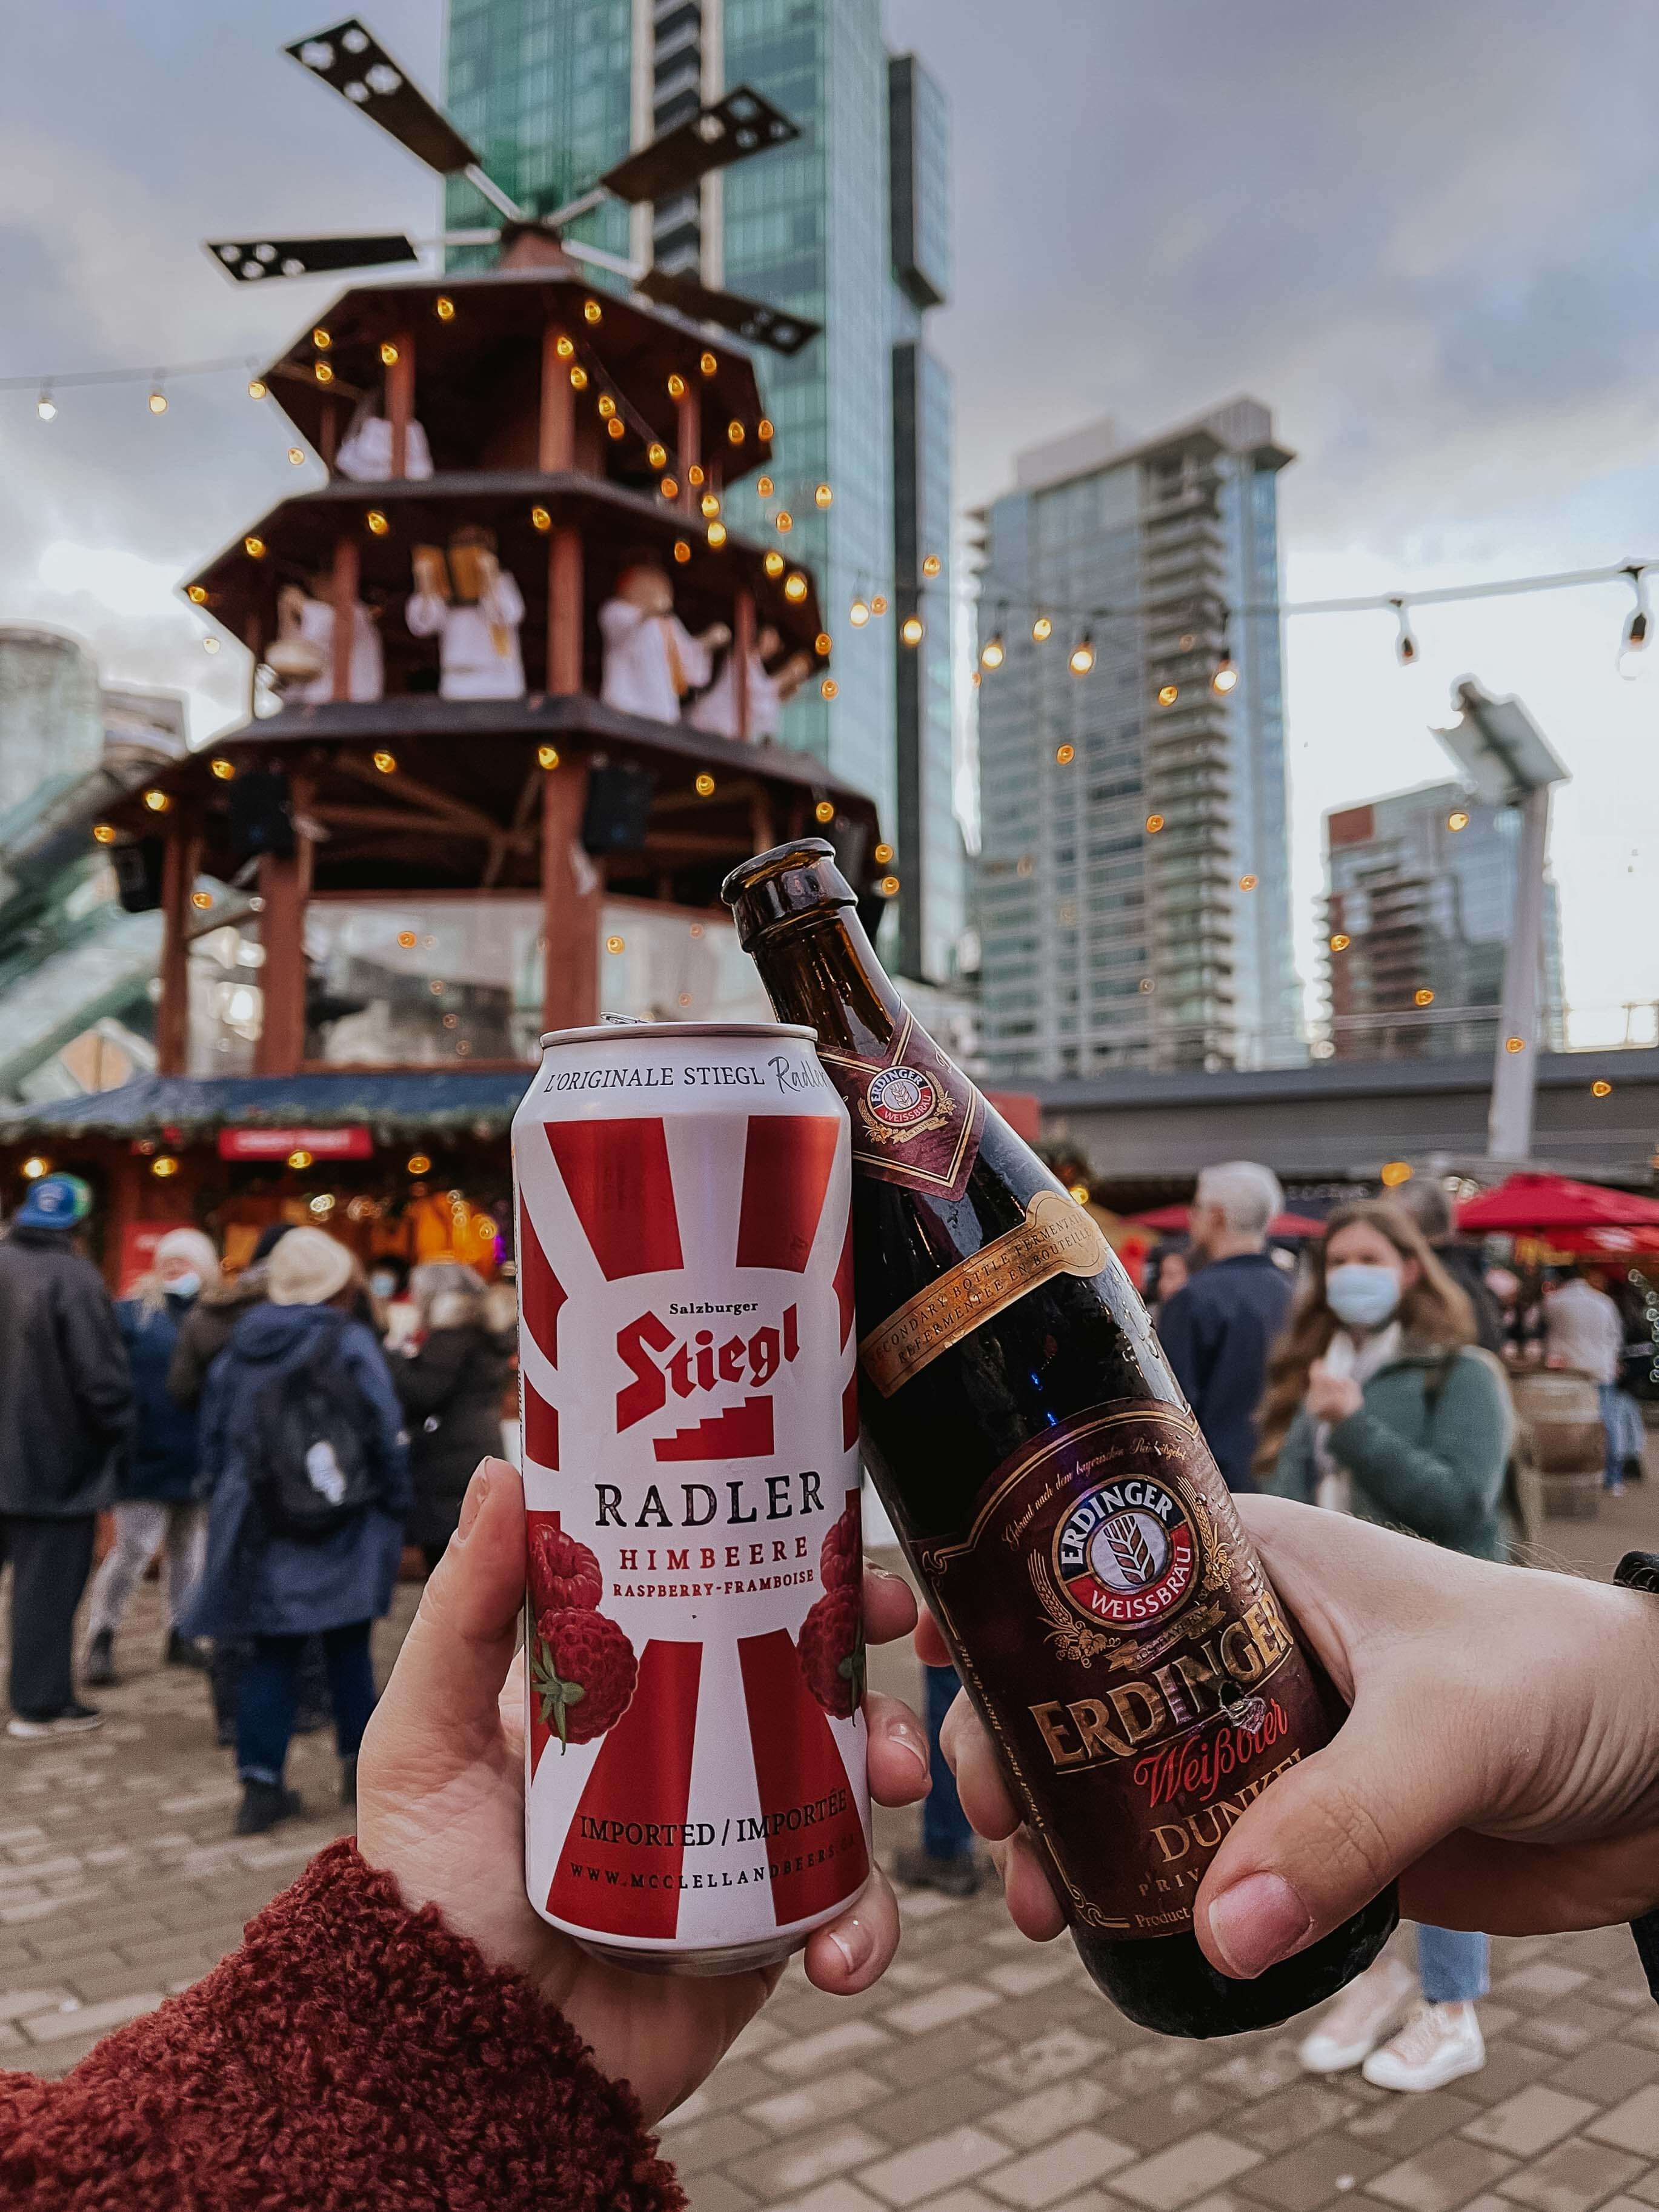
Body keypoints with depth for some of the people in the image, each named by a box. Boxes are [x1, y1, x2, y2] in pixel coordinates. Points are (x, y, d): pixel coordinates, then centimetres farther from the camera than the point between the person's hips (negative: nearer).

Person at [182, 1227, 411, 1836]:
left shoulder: (239, 1347, 6)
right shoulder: (350, 1342, -8)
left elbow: (214, 1434, 12)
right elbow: (385, 1431, -10)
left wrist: (226, 1506, 22)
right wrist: (396, 1508, 1)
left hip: (261, 1528, 3)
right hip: (342, 1532, -3)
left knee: (271, 1654, 9)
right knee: (348, 1647, 10)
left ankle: (261, 1785, 8)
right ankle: (359, 1765, 18)